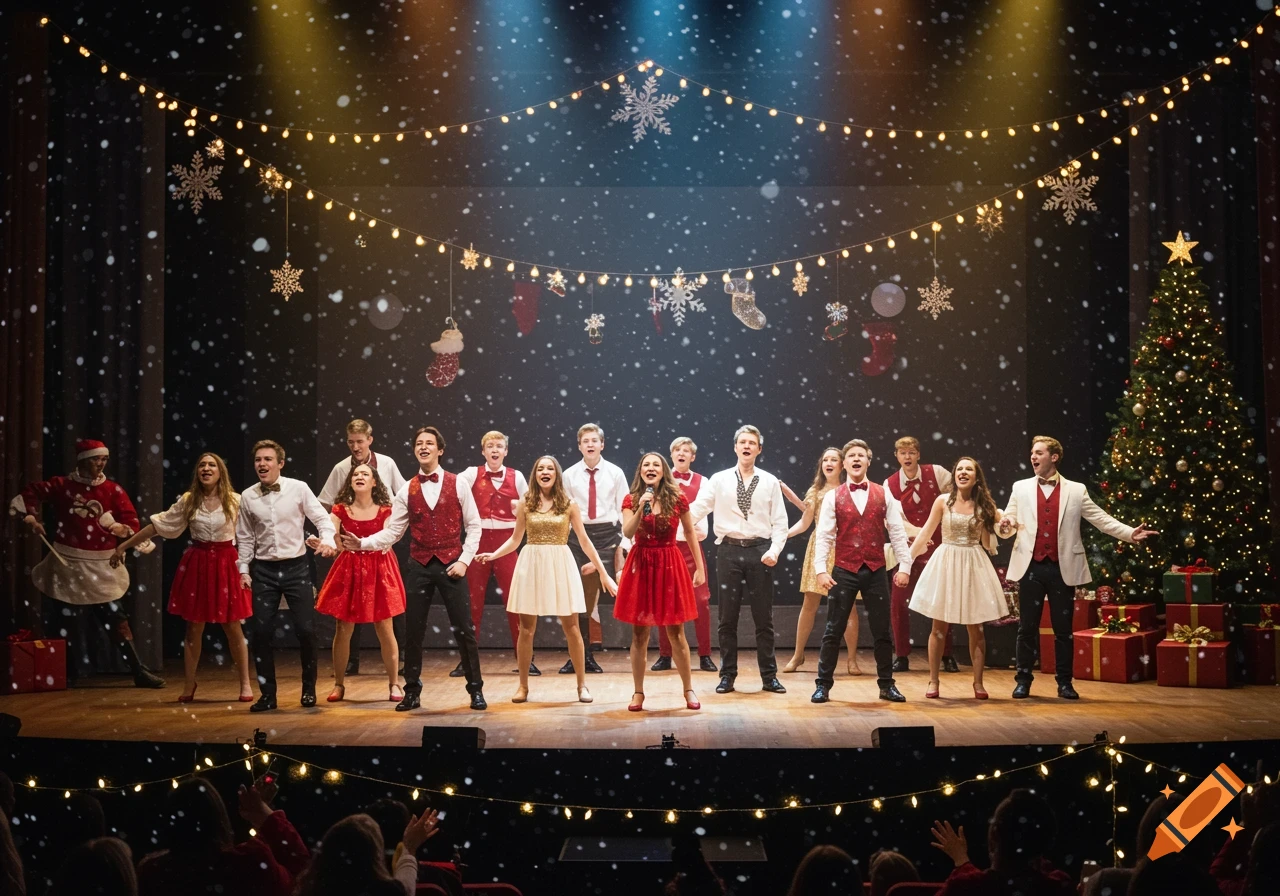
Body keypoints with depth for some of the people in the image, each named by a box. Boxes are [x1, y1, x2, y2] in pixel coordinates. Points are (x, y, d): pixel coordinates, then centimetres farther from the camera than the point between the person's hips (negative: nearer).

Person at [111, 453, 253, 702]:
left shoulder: (235, 501, -2)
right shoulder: (188, 501, 3)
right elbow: (157, 525, 7)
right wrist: (124, 545, 7)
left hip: (226, 563, -2)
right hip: (196, 563, 2)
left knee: (233, 627, 2)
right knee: (194, 627, 7)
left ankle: (245, 684, 13)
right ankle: (188, 686, 19)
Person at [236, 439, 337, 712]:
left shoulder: (299, 488, -5)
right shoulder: (247, 497, 2)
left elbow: (322, 518, -3)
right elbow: (245, 537, 10)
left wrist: (327, 540, -22)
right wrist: (244, 569, 5)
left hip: (296, 567, -2)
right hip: (264, 570, 2)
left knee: (306, 629, -3)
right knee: (260, 632, 0)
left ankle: (309, 689, 17)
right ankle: (267, 694, 14)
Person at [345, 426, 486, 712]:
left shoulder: (458, 485, 0)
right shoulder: (406, 492, 6)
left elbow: (474, 526, 2)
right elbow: (392, 532, 3)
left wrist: (464, 560, -7)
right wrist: (363, 543, -12)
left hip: (451, 565, -2)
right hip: (419, 567, 2)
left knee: (463, 630, 1)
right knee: (413, 631, 5)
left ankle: (476, 690, 12)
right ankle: (412, 692, 17)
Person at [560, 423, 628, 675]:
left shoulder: (615, 473, 2)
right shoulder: (569, 475, 4)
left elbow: (624, 510, 3)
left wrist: (622, 542, -3)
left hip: (607, 534, -1)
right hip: (578, 534, 1)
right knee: (579, 596, 3)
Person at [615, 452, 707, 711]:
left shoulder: (677, 499, -1)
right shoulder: (631, 500, 0)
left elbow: (691, 533, 6)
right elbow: (627, 533, -14)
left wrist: (700, 567, 4)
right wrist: (641, 509, -27)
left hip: (670, 565, 0)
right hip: (641, 565, 1)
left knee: (676, 633, 5)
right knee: (639, 634, 5)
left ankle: (688, 690, 17)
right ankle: (638, 692, 15)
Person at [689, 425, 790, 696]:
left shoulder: (770, 482, 5)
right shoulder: (719, 480, 4)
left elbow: (780, 522, 4)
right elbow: (696, 510, -3)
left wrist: (774, 550, -10)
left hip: (759, 552, 0)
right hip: (729, 551, 0)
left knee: (764, 618, 6)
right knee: (727, 617, 7)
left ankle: (769, 677, 15)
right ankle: (727, 676, 16)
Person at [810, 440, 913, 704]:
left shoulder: (884, 495, 5)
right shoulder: (833, 497, 2)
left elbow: (897, 533, 4)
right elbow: (824, 535, -3)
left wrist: (904, 566, -2)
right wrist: (820, 569, -11)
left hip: (875, 571, 1)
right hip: (843, 571, -1)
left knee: (882, 632, 8)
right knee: (833, 631, 2)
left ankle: (887, 684, 20)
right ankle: (823, 685, 10)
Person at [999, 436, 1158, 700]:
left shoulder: (1076, 490, 6)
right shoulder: (1020, 488, 9)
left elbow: (1101, 519, 5)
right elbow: (1008, 521, 8)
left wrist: (1130, 533, -7)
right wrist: (1005, 525, -16)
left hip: (1062, 569, 0)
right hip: (1031, 567, 1)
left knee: (1063, 629, 5)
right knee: (1027, 627, 4)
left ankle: (1064, 683, 14)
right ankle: (1023, 680, 12)